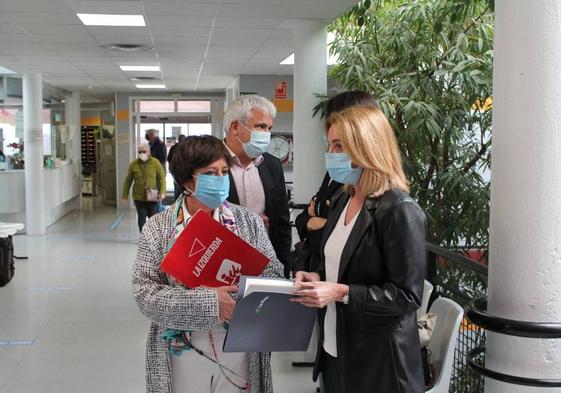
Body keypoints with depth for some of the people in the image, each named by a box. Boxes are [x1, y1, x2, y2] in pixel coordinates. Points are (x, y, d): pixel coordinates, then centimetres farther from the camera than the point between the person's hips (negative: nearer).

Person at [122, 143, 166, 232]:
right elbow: (128, 180, 5)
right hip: (139, 197, 1)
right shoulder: (133, 164, 0)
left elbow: (162, 177, -2)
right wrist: (125, 195, 5)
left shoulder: (155, 162, -3)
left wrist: (162, 192, -13)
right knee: (142, 218, 6)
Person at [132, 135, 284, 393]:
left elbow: (274, 275, 1)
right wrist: (207, 301, -22)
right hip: (183, 352, -1)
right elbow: (144, 292, -10)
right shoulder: (157, 229, -4)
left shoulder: (249, 221, 0)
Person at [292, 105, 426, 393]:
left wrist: (342, 293, -24)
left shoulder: (399, 210, -19)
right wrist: (318, 278, -1)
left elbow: (408, 296, -20)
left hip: (379, 358, -7)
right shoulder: (345, 201, 7)